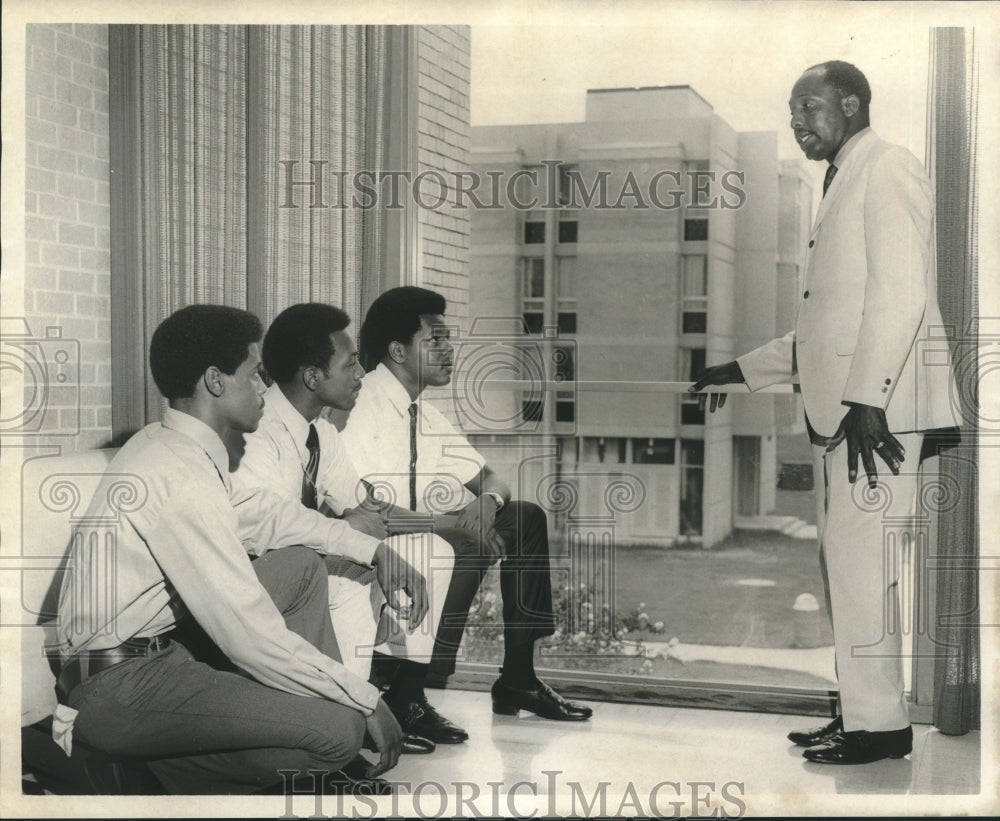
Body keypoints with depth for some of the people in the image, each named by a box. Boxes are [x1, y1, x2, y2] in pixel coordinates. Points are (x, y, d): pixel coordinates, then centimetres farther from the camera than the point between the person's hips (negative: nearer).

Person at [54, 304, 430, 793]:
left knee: (301, 565, 12)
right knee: (339, 730, -20)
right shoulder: (184, 478, -24)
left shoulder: (164, 442, 6)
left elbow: (259, 513, 19)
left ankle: (317, 777, 11)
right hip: (115, 691, -11)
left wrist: (373, 549, 12)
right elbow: (253, 639, -24)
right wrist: (366, 702, -15)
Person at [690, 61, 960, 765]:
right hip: (840, 408, 10)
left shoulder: (887, 169, -3)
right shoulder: (845, 184, 25)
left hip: (877, 407, -10)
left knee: (862, 560, -9)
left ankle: (880, 723, -1)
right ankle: (861, 713, 18)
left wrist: (866, 397, -22)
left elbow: (900, 292, -16)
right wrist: (744, 370, 22)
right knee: (846, 564, 10)